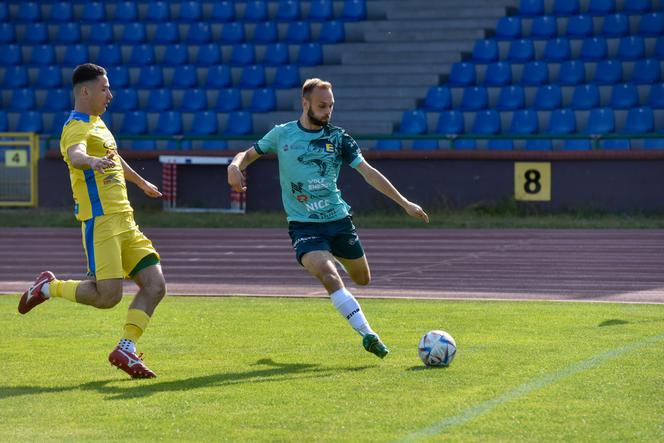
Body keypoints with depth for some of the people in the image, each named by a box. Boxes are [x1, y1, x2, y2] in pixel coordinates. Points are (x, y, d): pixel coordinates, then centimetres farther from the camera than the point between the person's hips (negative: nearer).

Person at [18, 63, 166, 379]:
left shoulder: (97, 123, 19)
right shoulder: (77, 128, -11)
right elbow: (75, 155, -35)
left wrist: (141, 182, 55)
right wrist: (92, 162, -58)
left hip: (124, 221, 9)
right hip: (100, 222, -9)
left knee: (155, 286, -1)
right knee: (108, 296, -15)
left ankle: (126, 348, 5)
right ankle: (49, 287, 7)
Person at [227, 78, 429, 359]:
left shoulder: (337, 138, 1)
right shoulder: (282, 134, 0)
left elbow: (367, 172, -3)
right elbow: (250, 154, 13)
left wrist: (404, 203, -9)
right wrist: (235, 165, -12)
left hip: (338, 219, 3)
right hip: (304, 225, -3)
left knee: (362, 279, 16)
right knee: (329, 276, -26)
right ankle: (367, 334, -26)